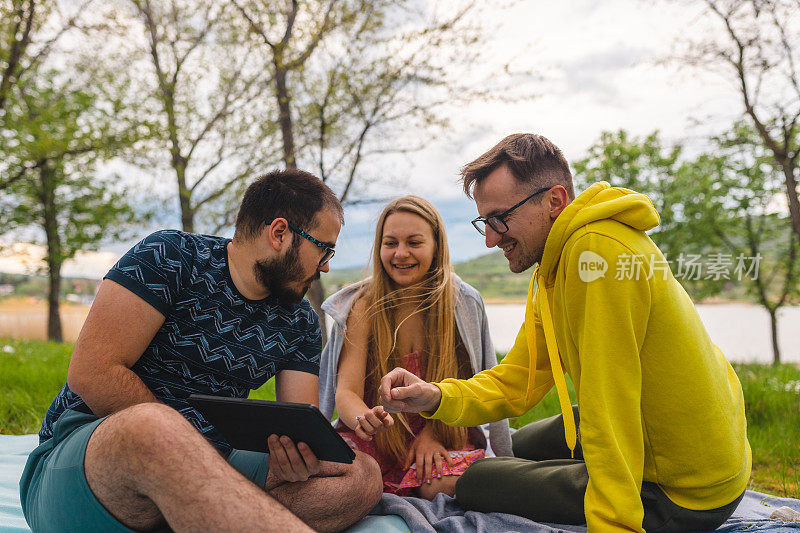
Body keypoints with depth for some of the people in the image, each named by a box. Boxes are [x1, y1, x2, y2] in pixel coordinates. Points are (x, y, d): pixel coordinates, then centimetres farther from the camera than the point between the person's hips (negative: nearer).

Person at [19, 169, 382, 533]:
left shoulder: (300, 322, 10)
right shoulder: (169, 257, -7)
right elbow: (92, 374, -15)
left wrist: (298, 460, -23)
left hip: (204, 472, 6)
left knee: (361, 475, -16)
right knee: (152, 425, -41)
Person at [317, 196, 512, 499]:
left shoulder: (464, 303, -3)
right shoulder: (363, 307, -6)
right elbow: (346, 391, -14)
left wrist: (432, 432, -14)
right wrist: (364, 418, -39)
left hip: (442, 432, 1)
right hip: (375, 439, 0)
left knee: (447, 485, -32)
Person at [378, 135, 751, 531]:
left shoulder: (597, 248, -26)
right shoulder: (551, 269, 6)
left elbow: (608, 400, -28)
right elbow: (517, 381, 5)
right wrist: (436, 396, -11)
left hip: (682, 495, -9)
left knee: (474, 482, 0)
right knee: (524, 446, 26)